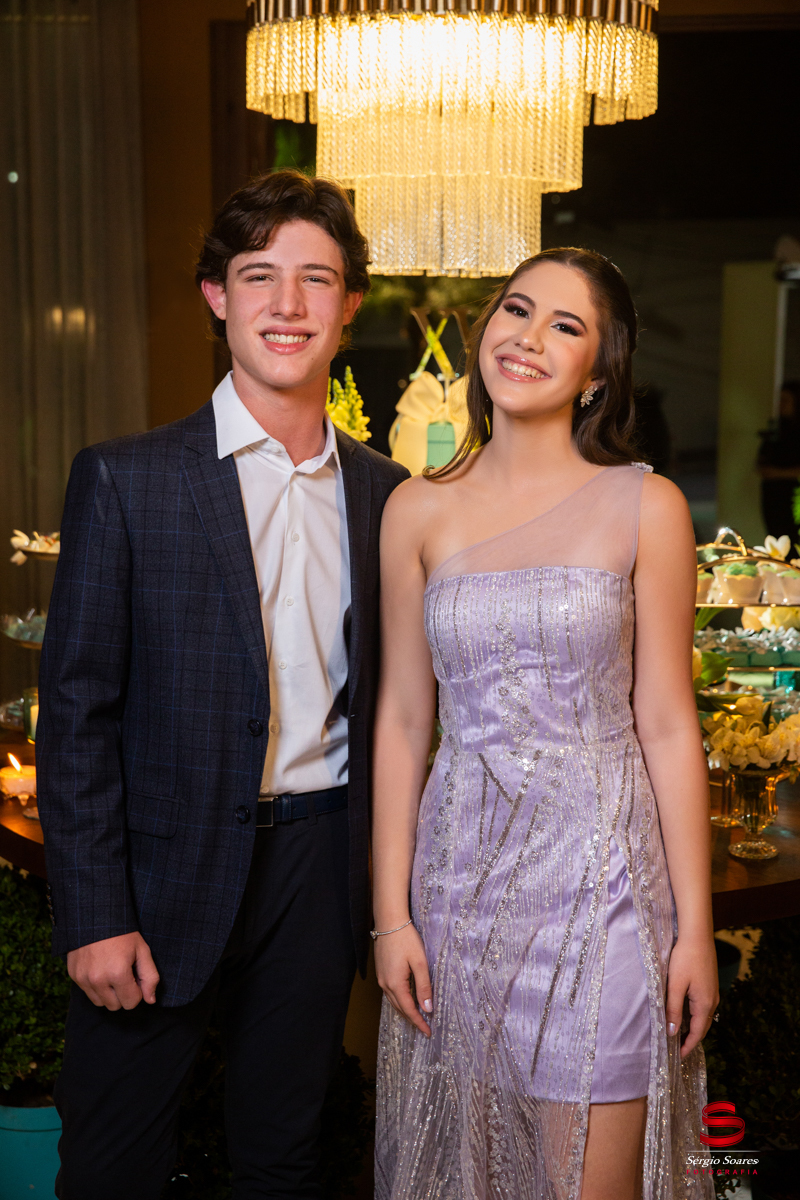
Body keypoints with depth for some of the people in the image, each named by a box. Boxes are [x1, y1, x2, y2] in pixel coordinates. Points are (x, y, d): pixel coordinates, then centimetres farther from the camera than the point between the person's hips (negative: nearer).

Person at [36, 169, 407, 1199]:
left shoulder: (382, 493, 5)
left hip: (320, 870, 3)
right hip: (168, 874, -3)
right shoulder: (125, 480, -7)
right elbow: (75, 709, -8)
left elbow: (379, 694, 11)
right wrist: (92, 914, -13)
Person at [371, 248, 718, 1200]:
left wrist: (695, 928, -4)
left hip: (600, 872, -2)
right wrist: (390, 913, 1)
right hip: (462, 869, 2)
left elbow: (666, 726, -3)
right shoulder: (419, 511, 3)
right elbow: (402, 718, 4)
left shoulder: (645, 506, -3)